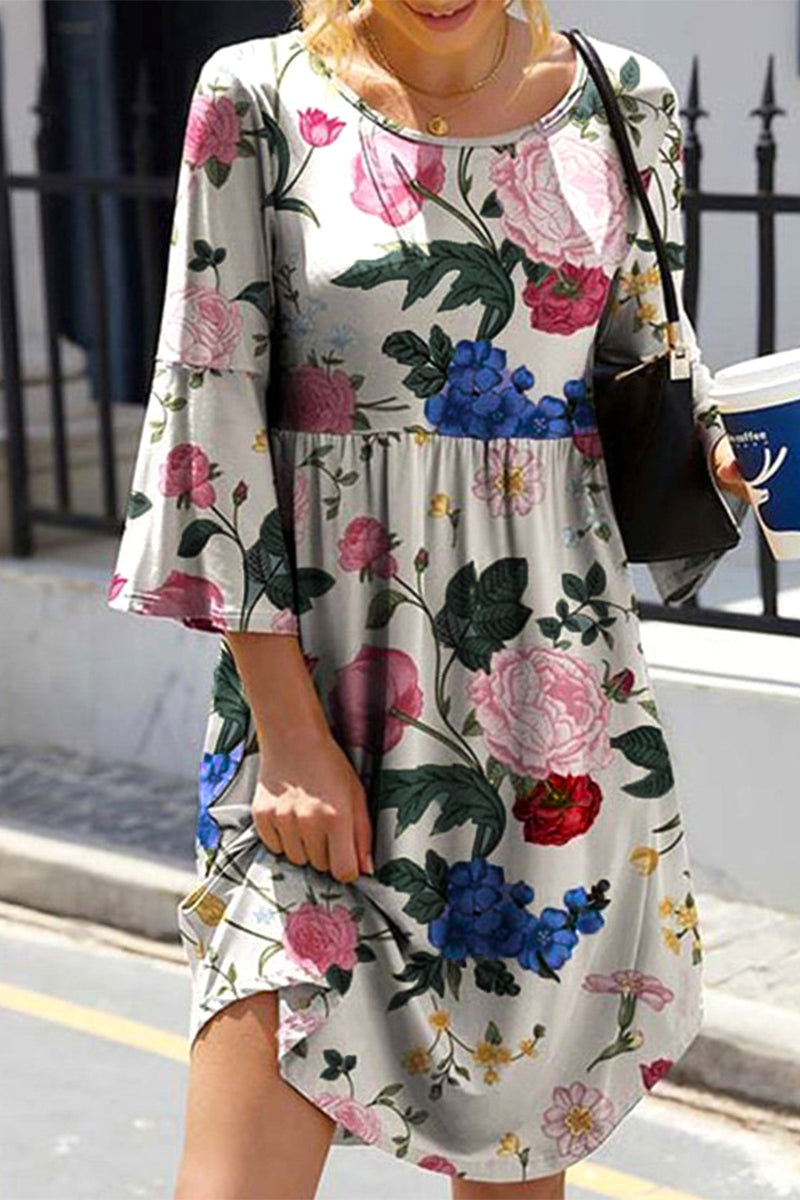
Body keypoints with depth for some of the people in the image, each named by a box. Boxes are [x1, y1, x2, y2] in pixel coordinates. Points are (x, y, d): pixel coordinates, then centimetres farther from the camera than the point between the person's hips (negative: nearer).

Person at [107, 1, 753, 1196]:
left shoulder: (623, 102, 4)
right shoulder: (258, 100, -4)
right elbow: (215, 403, -6)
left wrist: (729, 453, -6)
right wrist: (290, 729, -10)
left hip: (558, 683, 3)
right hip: (313, 664, -2)